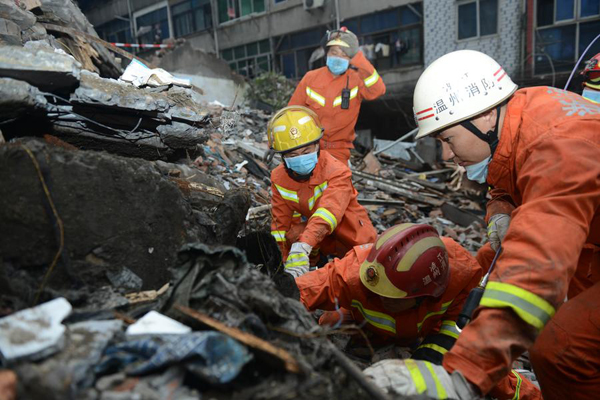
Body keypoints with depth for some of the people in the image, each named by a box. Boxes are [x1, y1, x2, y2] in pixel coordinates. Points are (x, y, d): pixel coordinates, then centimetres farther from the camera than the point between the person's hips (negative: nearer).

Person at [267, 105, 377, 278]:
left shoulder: (337, 171, -26)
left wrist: (302, 247, -60)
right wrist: (282, 262, -14)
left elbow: (330, 210, -44)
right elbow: (280, 222, -6)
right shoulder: (279, 178, -10)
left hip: (355, 239, -3)